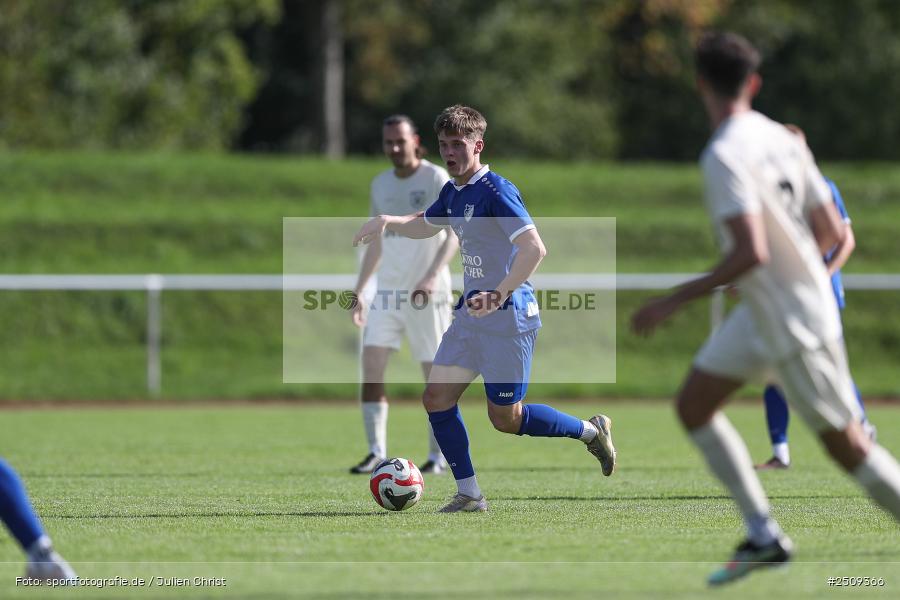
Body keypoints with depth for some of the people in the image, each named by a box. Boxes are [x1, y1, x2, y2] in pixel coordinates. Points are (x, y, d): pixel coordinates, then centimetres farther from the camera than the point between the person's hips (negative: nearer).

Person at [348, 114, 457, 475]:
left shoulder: (436, 179, -6)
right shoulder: (381, 184, 12)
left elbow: (453, 234, -15)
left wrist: (432, 276, -29)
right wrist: (359, 292, 17)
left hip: (427, 293, -5)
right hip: (387, 292, 5)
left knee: (434, 372, -1)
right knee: (371, 365, -9)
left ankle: (437, 456, 9)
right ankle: (376, 453, -7)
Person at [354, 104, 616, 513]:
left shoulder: (495, 192, -18)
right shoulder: (453, 193, 10)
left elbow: (534, 248, -28)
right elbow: (424, 226, 32)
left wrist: (500, 295, -35)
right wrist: (387, 222, 12)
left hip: (508, 317, -9)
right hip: (471, 313, 9)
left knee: (505, 418, -1)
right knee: (436, 398, 1)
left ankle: (590, 431, 20)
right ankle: (469, 495, 7)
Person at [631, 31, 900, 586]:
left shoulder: (725, 156, -22)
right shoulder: (783, 140, 3)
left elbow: (750, 253, -30)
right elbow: (831, 231, 7)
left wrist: (674, 302, -23)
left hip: (795, 324, -9)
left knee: (846, 446, -1)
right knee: (694, 406, 11)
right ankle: (764, 536, 12)